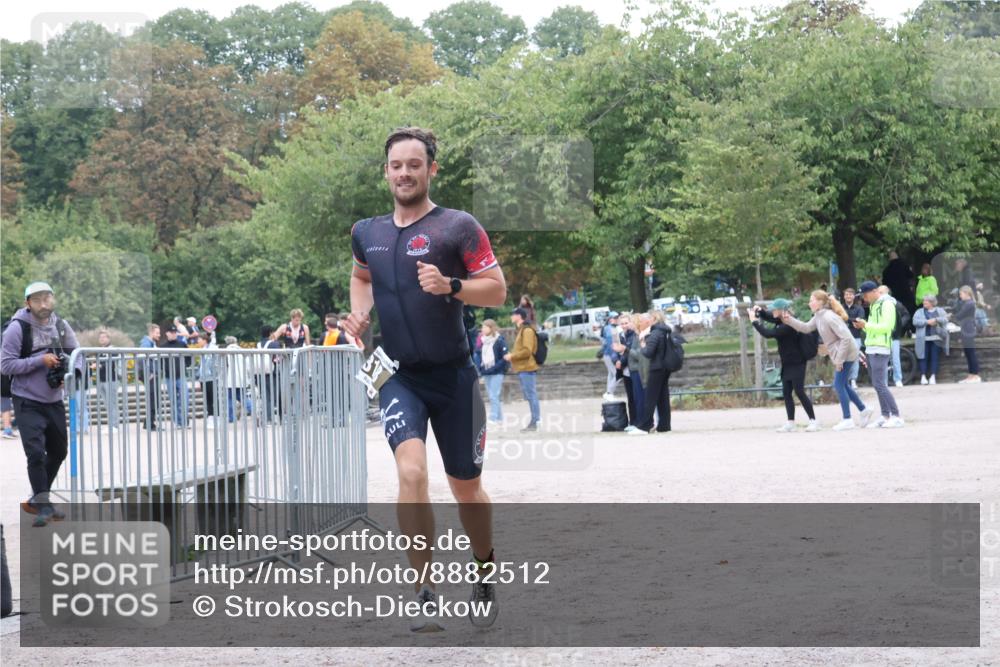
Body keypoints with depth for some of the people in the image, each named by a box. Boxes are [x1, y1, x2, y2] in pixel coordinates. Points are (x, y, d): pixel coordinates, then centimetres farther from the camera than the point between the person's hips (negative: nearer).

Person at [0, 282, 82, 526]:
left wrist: (73, 373, -12)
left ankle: (37, 500, 31)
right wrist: (40, 361, -22)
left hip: (54, 401, 6)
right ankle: (43, 505, -1)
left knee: (58, 452, 15)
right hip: (27, 403, -6)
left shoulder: (61, 326, 1)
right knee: (36, 454, -12)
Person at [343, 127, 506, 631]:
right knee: (411, 471, -22)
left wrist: (450, 286, -24)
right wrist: (359, 312, 10)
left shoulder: (458, 227, -5)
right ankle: (426, 599, -19)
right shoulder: (366, 234, 8)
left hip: (453, 377, -1)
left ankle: (484, 575, 38)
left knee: (466, 488, 10)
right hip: (397, 376, 2)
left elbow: (497, 290, -7)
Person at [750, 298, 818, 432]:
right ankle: (790, 423, 9)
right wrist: (759, 311, -1)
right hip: (787, 364, 10)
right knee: (786, 392, 7)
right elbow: (768, 317, 21)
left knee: (799, 391, -8)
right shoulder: (782, 321, 5)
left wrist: (754, 321, -18)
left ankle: (813, 421, -1)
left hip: (796, 364, -10)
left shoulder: (789, 325, -24)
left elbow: (768, 333, -26)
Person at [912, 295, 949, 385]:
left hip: (936, 339, 0)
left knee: (935, 357, -3)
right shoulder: (919, 312, 12)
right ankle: (923, 377, -2)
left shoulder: (940, 310, 12)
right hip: (924, 339, 0)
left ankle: (933, 377, -1)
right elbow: (915, 321, -3)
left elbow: (945, 319, -2)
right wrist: (927, 322, -14)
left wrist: (936, 320, -18)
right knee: (924, 357, -4)